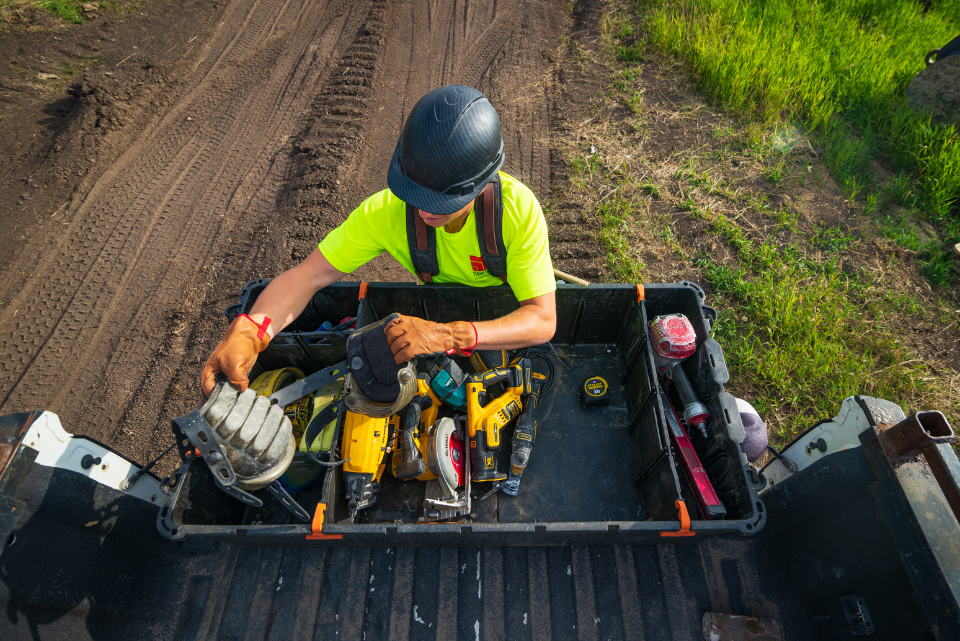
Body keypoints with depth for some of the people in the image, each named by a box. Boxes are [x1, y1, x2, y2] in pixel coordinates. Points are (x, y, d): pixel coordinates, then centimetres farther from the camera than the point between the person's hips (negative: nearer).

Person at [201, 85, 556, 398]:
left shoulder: (518, 207, -35)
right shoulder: (386, 210, -29)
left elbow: (543, 320, -38)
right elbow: (307, 275, -26)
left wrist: (449, 336, -54)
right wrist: (248, 331, -47)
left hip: (509, 318, -1)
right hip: (437, 311, 2)